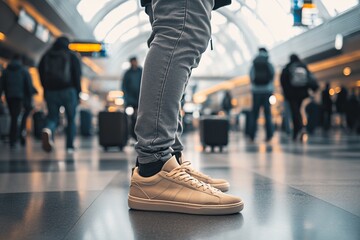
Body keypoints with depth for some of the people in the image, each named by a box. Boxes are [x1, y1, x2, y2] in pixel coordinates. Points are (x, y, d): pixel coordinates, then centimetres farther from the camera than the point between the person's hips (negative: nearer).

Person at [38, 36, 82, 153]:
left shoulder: (46, 56, 12)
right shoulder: (72, 56, 3)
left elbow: (41, 73, 11)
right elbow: (77, 75, -4)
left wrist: (46, 90, 16)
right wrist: (78, 92, -1)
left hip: (51, 92, 2)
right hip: (68, 91, -2)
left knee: (52, 117, 8)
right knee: (71, 119, 9)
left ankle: (48, 130, -27)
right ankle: (70, 146, 7)